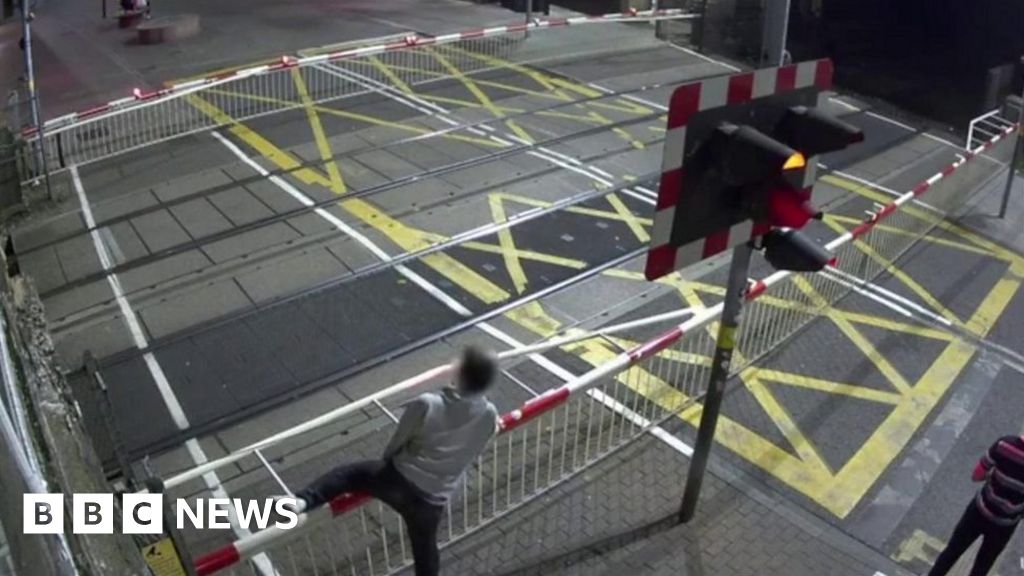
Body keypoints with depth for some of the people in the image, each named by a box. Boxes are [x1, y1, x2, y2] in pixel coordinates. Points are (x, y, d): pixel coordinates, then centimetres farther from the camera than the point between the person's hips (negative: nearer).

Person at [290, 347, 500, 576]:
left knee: (347, 473, 19)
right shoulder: (489, 415, -8)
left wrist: (387, 462, 19)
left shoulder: (426, 404, -16)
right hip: (432, 500, 3)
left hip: (399, 481, -3)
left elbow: (397, 442, -2)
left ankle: (300, 501, 2)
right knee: (425, 550, 25)